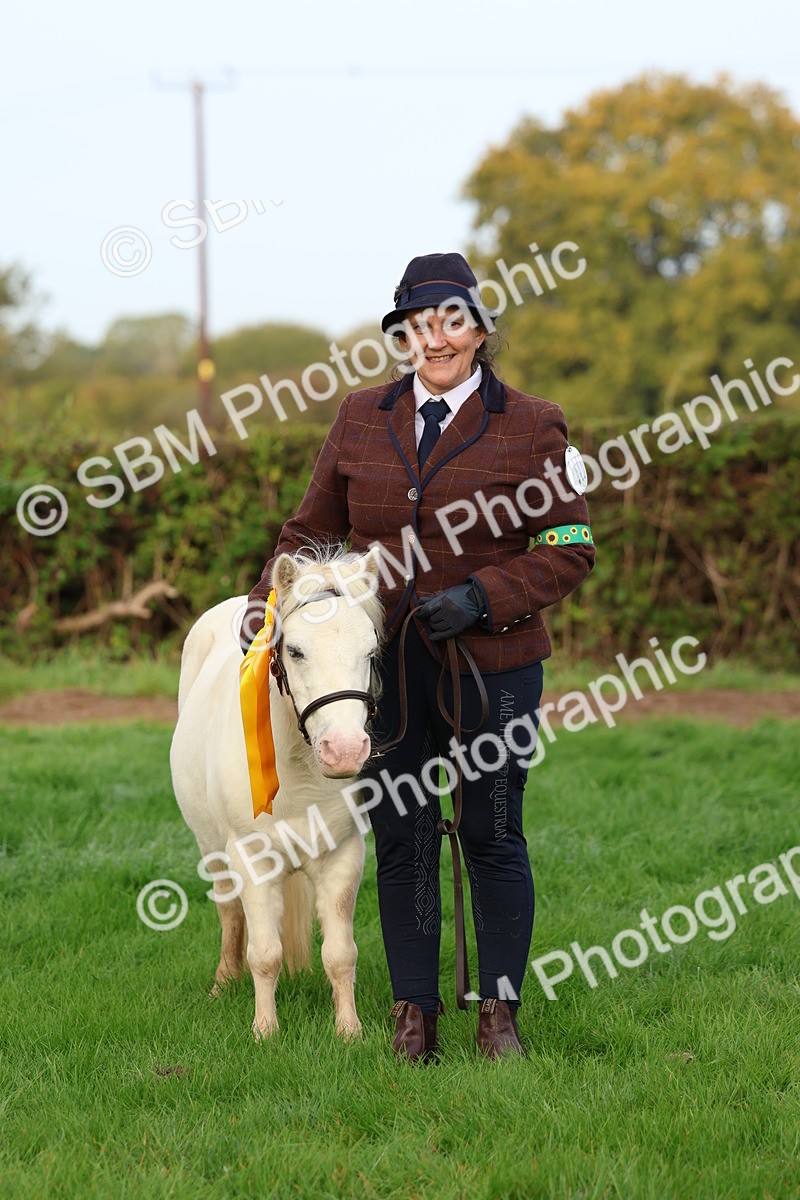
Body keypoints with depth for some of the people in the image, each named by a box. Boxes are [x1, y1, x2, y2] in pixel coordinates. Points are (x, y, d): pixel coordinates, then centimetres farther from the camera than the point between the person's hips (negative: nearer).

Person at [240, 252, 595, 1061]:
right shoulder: (361, 419, 7)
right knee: (400, 837, 7)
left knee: (492, 836, 5)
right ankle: (413, 1012, 17)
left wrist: (483, 597, -17)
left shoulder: (529, 427, -2)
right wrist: (271, 601, -3)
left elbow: (568, 550, -3)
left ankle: (500, 1011, 16)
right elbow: (313, 530, 14)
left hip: (493, 663, -2)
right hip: (384, 661, 3)